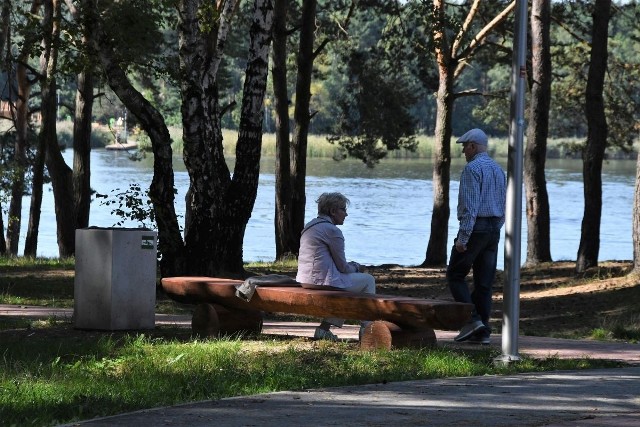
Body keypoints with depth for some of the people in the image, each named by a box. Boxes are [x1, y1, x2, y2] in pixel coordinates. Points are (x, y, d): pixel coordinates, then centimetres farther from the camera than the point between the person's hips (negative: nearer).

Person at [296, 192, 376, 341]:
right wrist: (356, 267, 14)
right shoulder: (332, 230, -12)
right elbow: (342, 266, -8)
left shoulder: (309, 227, 18)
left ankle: (324, 328, 21)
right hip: (324, 282, -9)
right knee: (368, 280, 8)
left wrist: (351, 266, 20)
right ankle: (366, 328, 14)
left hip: (305, 281, 9)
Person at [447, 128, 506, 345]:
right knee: (484, 282, 8)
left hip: (475, 227, -8)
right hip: (494, 229, 8)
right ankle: (483, 331, 5)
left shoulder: (472, 169, -12)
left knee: (456, 275, 1)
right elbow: (503, 205, 18)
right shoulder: (498, 169, 15)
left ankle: (472, 319, -12)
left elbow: (470, 206, -18)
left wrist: (463, 237, -19)